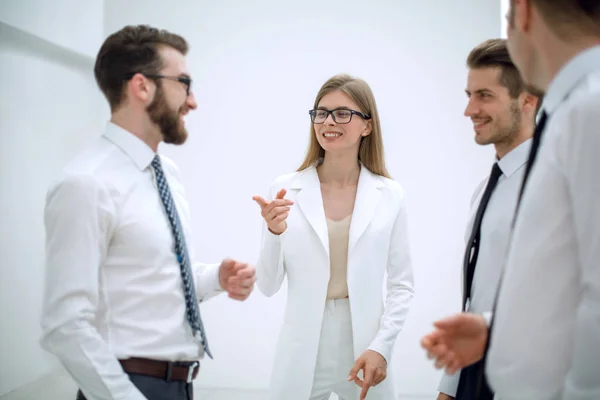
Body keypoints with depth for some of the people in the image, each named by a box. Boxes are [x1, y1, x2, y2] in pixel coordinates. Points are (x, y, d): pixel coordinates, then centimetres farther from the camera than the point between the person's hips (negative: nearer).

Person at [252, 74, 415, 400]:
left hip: (365, 350, 1)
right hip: (301, 353, 0)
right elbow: (268, 286, -3)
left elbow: (402, 284, 2)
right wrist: (274, 233, -18)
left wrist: (381, 347, -9)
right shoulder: (285, 191, -5)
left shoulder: (390, 195, -2)